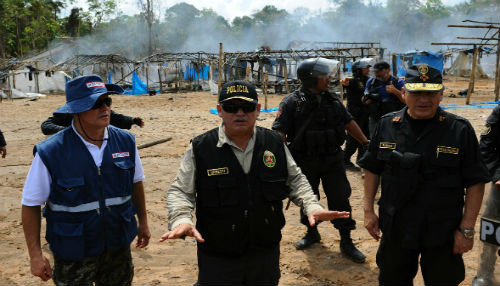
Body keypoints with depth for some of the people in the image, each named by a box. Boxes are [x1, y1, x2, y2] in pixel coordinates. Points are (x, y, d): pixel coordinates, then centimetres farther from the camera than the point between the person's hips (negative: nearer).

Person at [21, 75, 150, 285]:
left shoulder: (125, 141, -5)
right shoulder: (50, 152, -17)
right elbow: (31, 205, -9)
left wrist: (143, 222, 16)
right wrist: (35, 255, -8)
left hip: (118, 247, 4)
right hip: (73, 254, -3)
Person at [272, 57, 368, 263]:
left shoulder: (332, 100, 6)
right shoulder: (292, 102, -10)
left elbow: (349, 123, 14)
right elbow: (279, 133, -15)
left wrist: (366, 143, 13)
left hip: (333, 160, 3)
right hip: (305, 163, -3)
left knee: (340, 199, 2)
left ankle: (346, 242, 15)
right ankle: (312, 233, 37)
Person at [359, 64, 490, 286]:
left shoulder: (460, 130, -9)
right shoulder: (387, 125, -1)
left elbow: (475, 182, -7)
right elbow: (372, 169, 7)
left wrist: (467, 229, -10)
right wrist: (368, 210, 3)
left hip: (442, 233, -2)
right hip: (395, 228, 3)